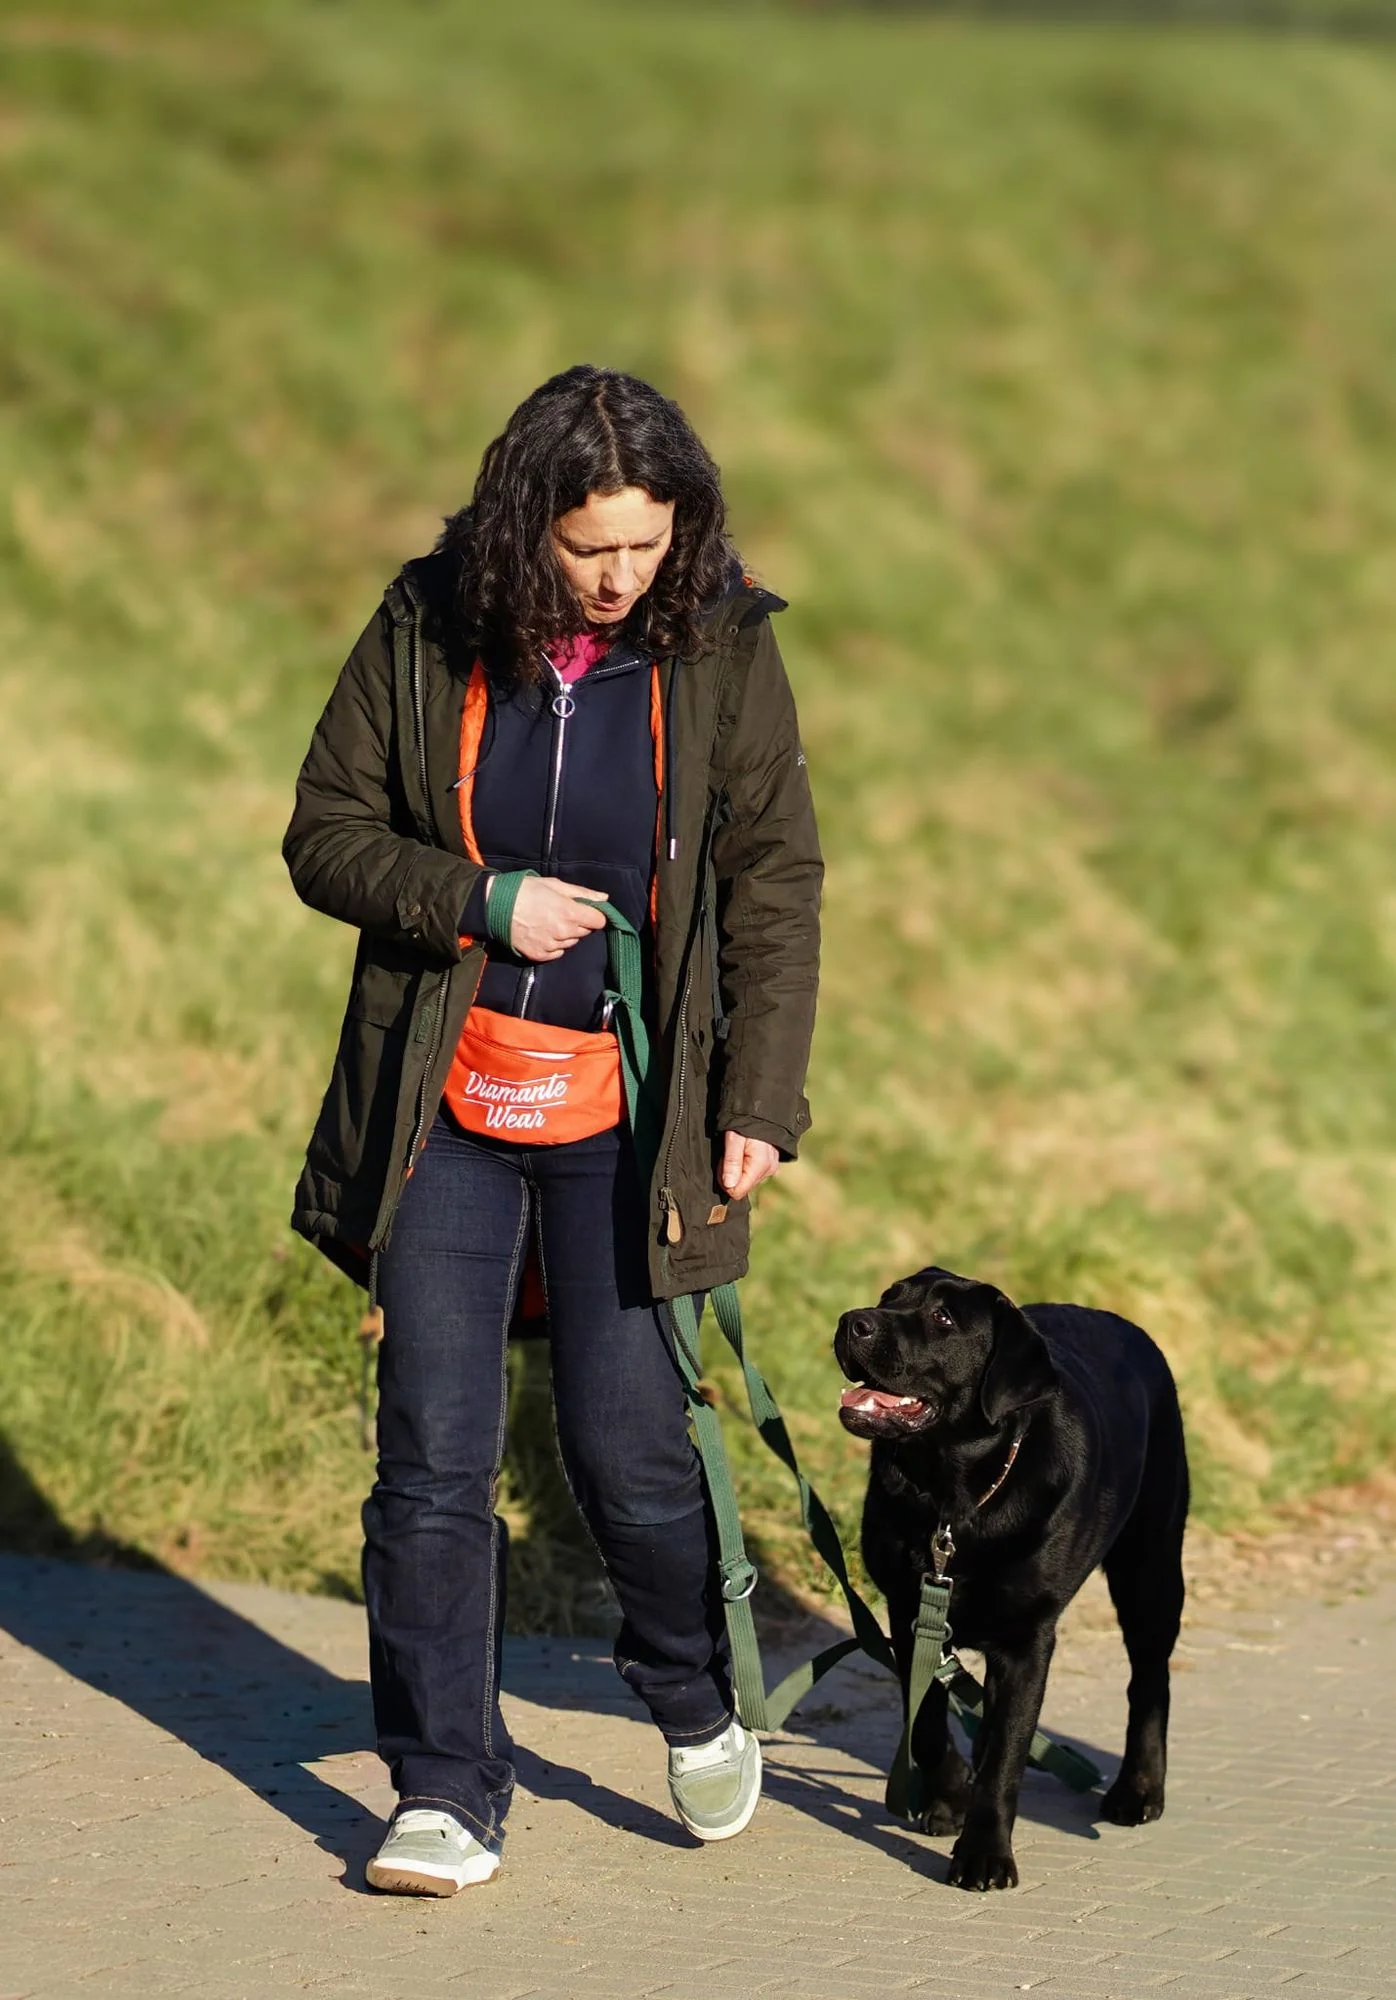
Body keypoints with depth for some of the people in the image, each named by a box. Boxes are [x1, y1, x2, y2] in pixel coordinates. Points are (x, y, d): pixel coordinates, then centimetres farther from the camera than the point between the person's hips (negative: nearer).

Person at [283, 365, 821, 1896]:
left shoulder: (723, 652, -3)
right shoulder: (427, 635, -3)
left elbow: (775, 889, 1)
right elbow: (326, 831, 3)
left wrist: (762, 1103, -5)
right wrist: (479, 904, -13)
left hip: (626, 1111, -1)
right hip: (445, 1102, 1)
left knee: (627, 1442, 2)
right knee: (432, 1455, -1)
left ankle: (697, 1704, 31)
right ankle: (447, 1795, 8)